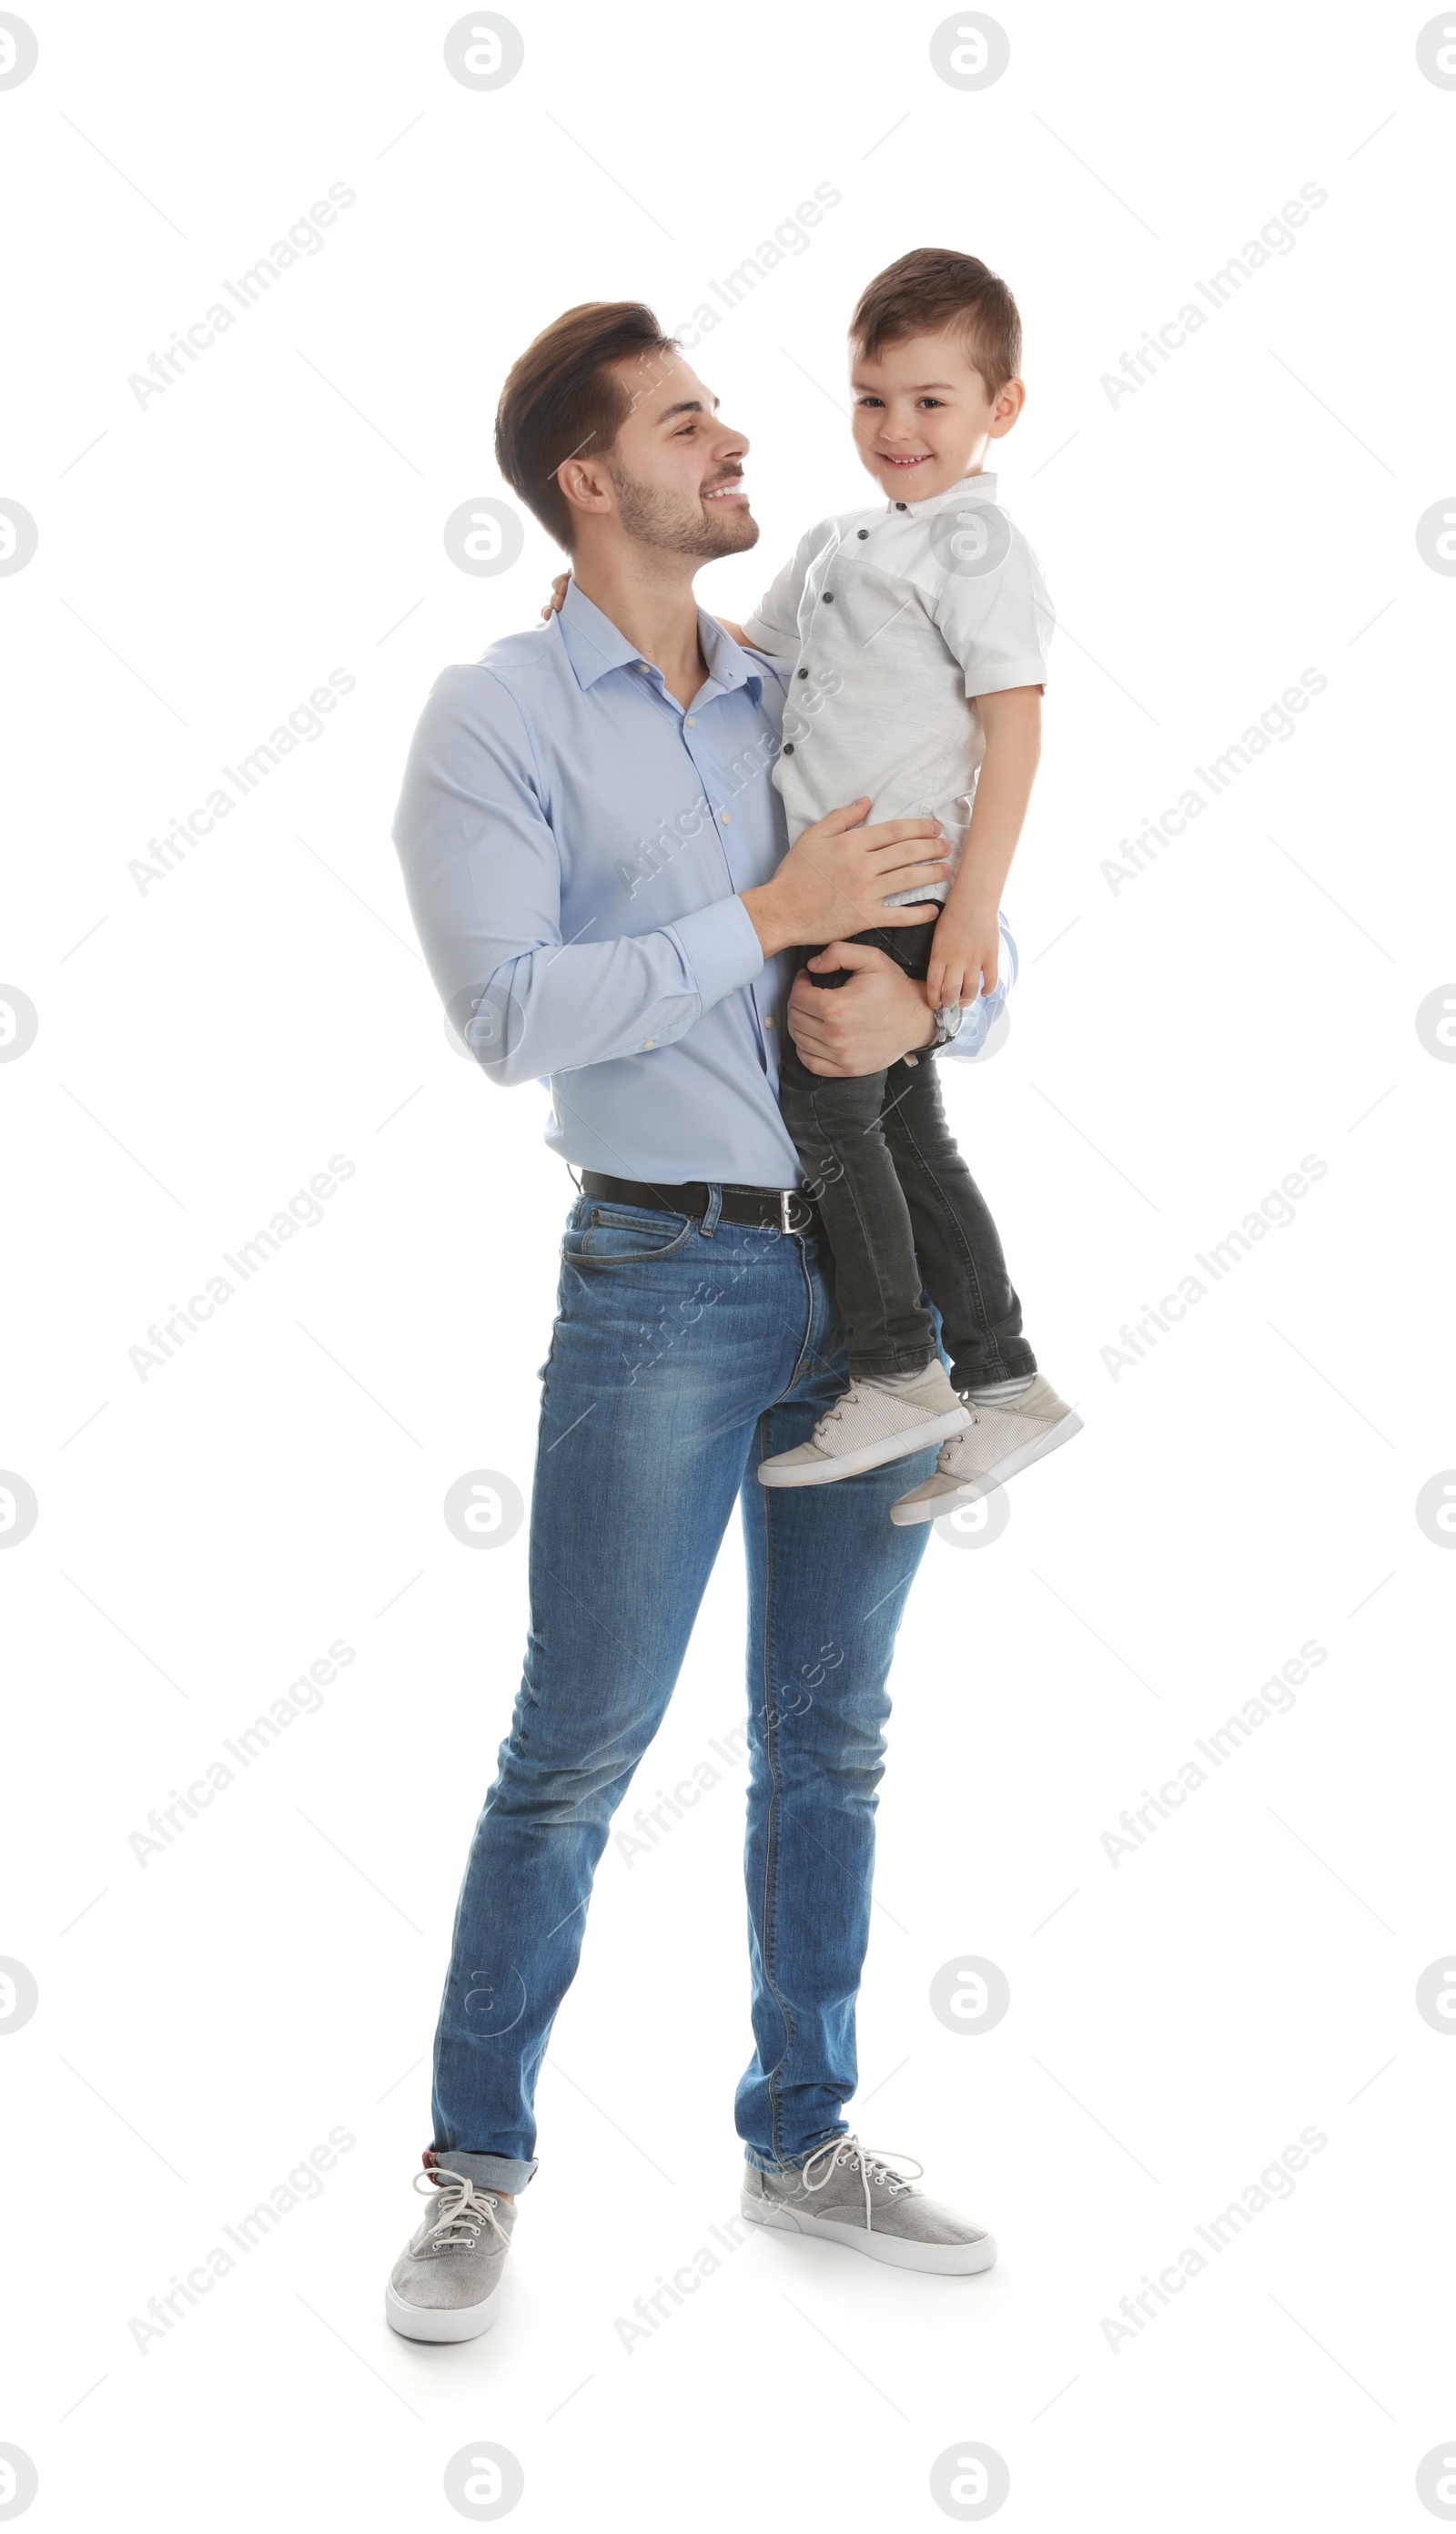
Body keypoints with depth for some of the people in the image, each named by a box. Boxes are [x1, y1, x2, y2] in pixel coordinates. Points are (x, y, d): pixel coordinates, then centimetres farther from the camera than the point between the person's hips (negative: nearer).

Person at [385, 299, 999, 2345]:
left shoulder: (805, 700, 12)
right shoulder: (495, 718, -4)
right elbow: (510, 1012, -16)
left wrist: (914, 994, -9)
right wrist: (769, 923, -15)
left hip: (870, 1276, 6)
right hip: (669, 1277, -5)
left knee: (833, 1740, 13)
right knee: (575, 1754, 0)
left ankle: (804, 2139, 28)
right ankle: (477, 2168, 17)